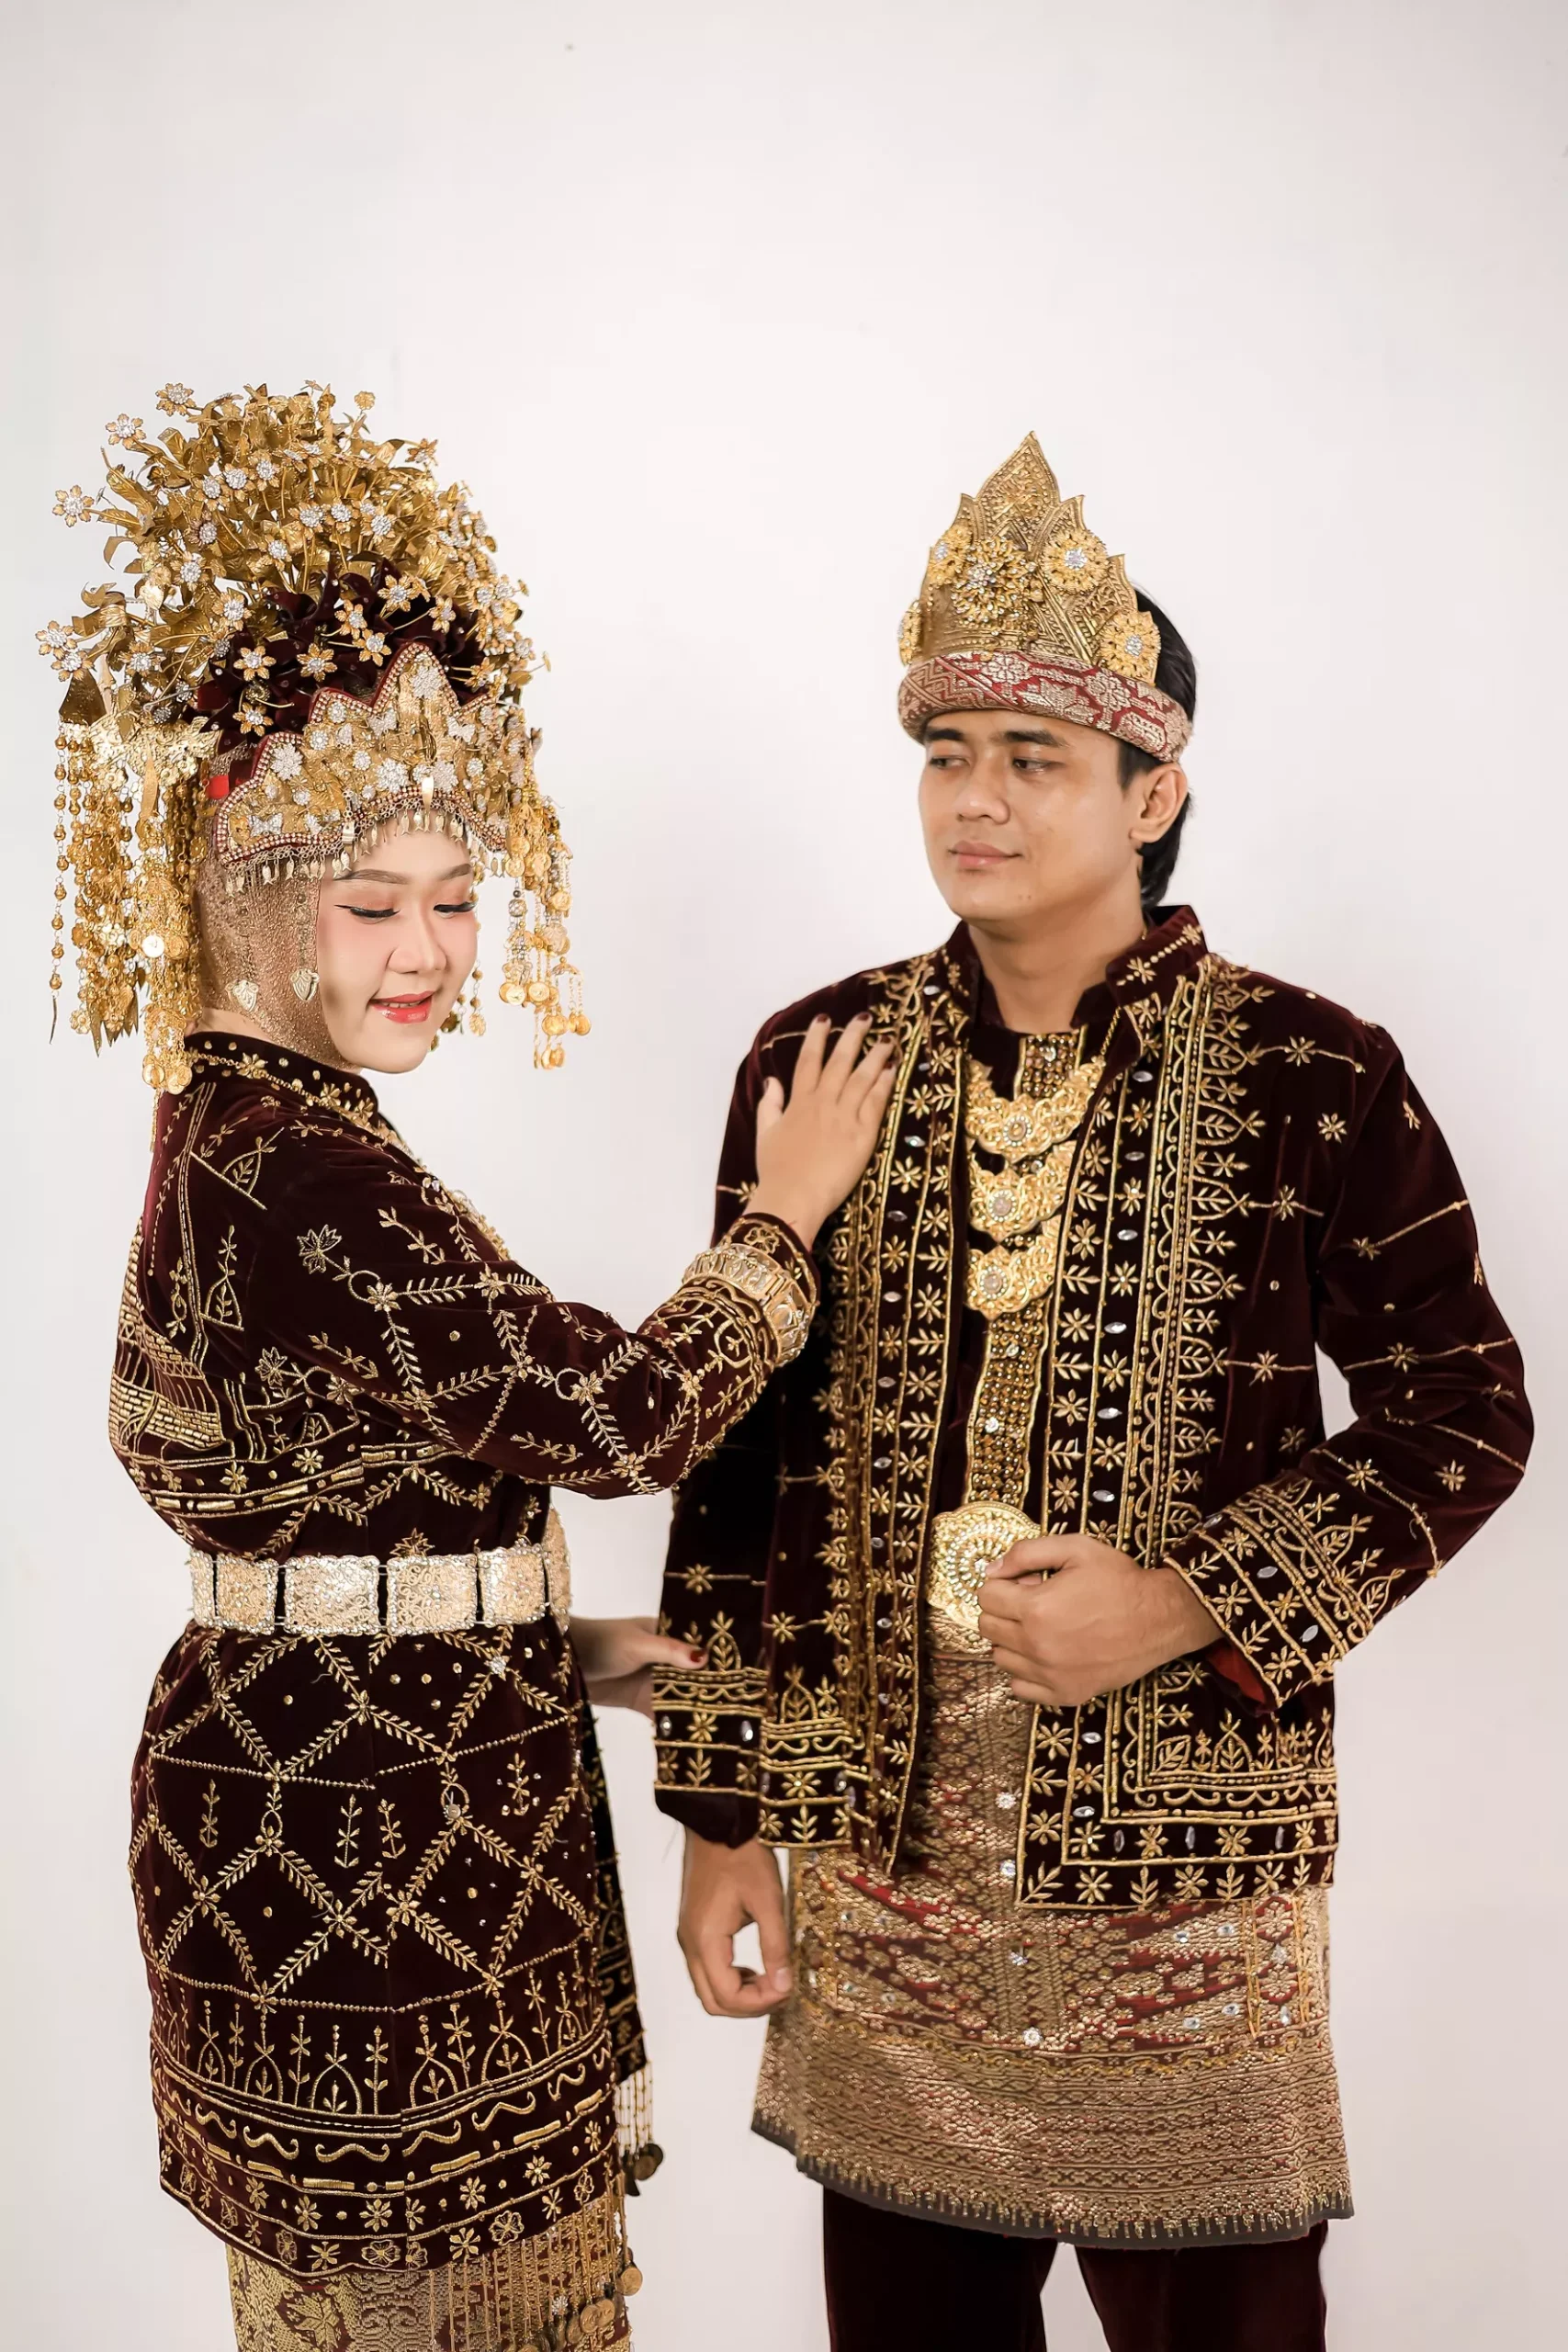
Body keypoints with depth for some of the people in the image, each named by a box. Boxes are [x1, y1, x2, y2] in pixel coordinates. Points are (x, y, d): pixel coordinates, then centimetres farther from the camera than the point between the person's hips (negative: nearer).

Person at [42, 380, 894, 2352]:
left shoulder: (230, 1133, 8)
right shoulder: (304, 1171, -24)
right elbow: (622, 1413, -22)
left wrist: (590, 1650, 10)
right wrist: (784, 1213, -7)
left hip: (320, 1819, 10)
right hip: (362, 1853, -10)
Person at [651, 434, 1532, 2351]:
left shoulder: (1311, 1079, -8)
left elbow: (1465, 1408, -1)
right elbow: (742, 1452, 3)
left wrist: (1191, 1603, -15)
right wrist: (722, 1815, 4)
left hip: (1186, 1859, -2)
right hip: (881, 1838, 3)